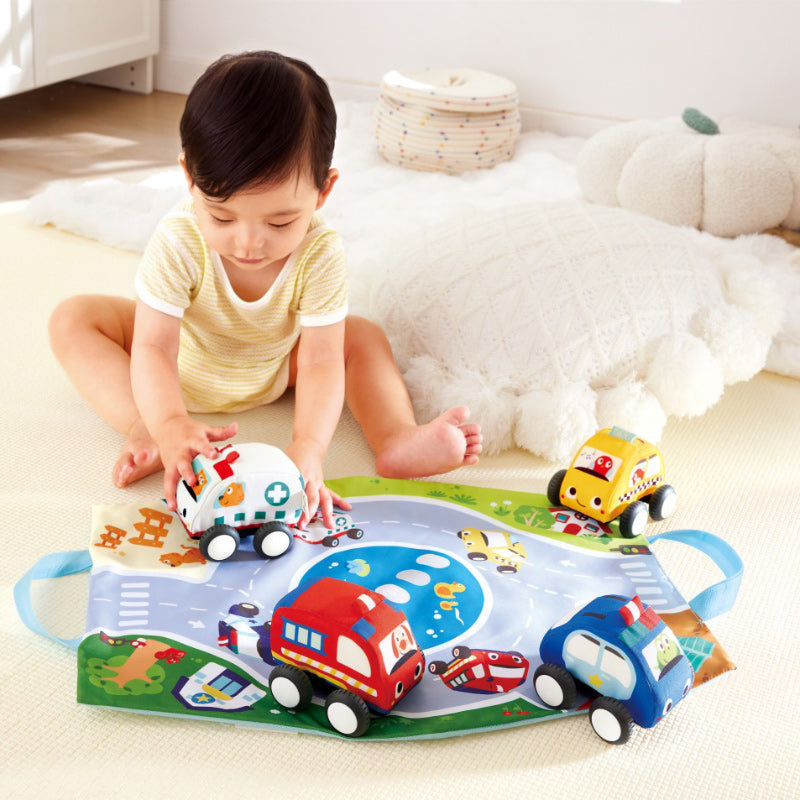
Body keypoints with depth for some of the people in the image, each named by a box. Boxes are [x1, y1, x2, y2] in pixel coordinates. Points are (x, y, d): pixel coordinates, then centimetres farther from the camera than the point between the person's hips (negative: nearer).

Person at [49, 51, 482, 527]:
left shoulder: (320, 253, -31)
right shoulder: (178, 242, -34)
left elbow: (320, 362, -35)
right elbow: (153, 349, -35)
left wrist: (307, 452, -52)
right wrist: (169, 424, -56)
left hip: (272, 372, 1)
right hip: (183, 370, -1)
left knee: (364, 337, -14)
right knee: (73, 319, -20)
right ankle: (142, 436, -36)